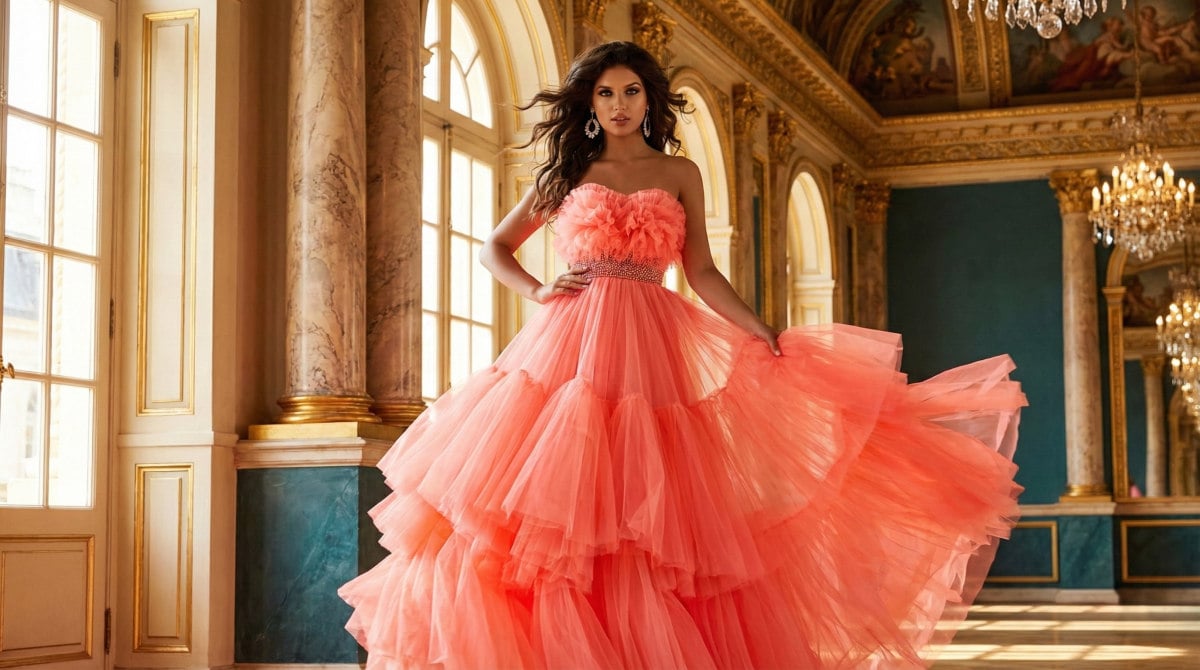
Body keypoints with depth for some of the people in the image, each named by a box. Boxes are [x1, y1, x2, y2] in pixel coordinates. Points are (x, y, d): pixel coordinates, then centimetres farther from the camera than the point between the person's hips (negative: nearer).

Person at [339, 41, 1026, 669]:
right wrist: (538, 291, 2)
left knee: (651, 518, -4)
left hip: (651, 351, 0)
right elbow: (495, 247, 20)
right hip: (570, 346, 0)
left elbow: (701, 272, 9)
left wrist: (768, 335, -2)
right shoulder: (567, 174, 14)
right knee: (559, 511, -8)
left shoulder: (680, 173, 14)